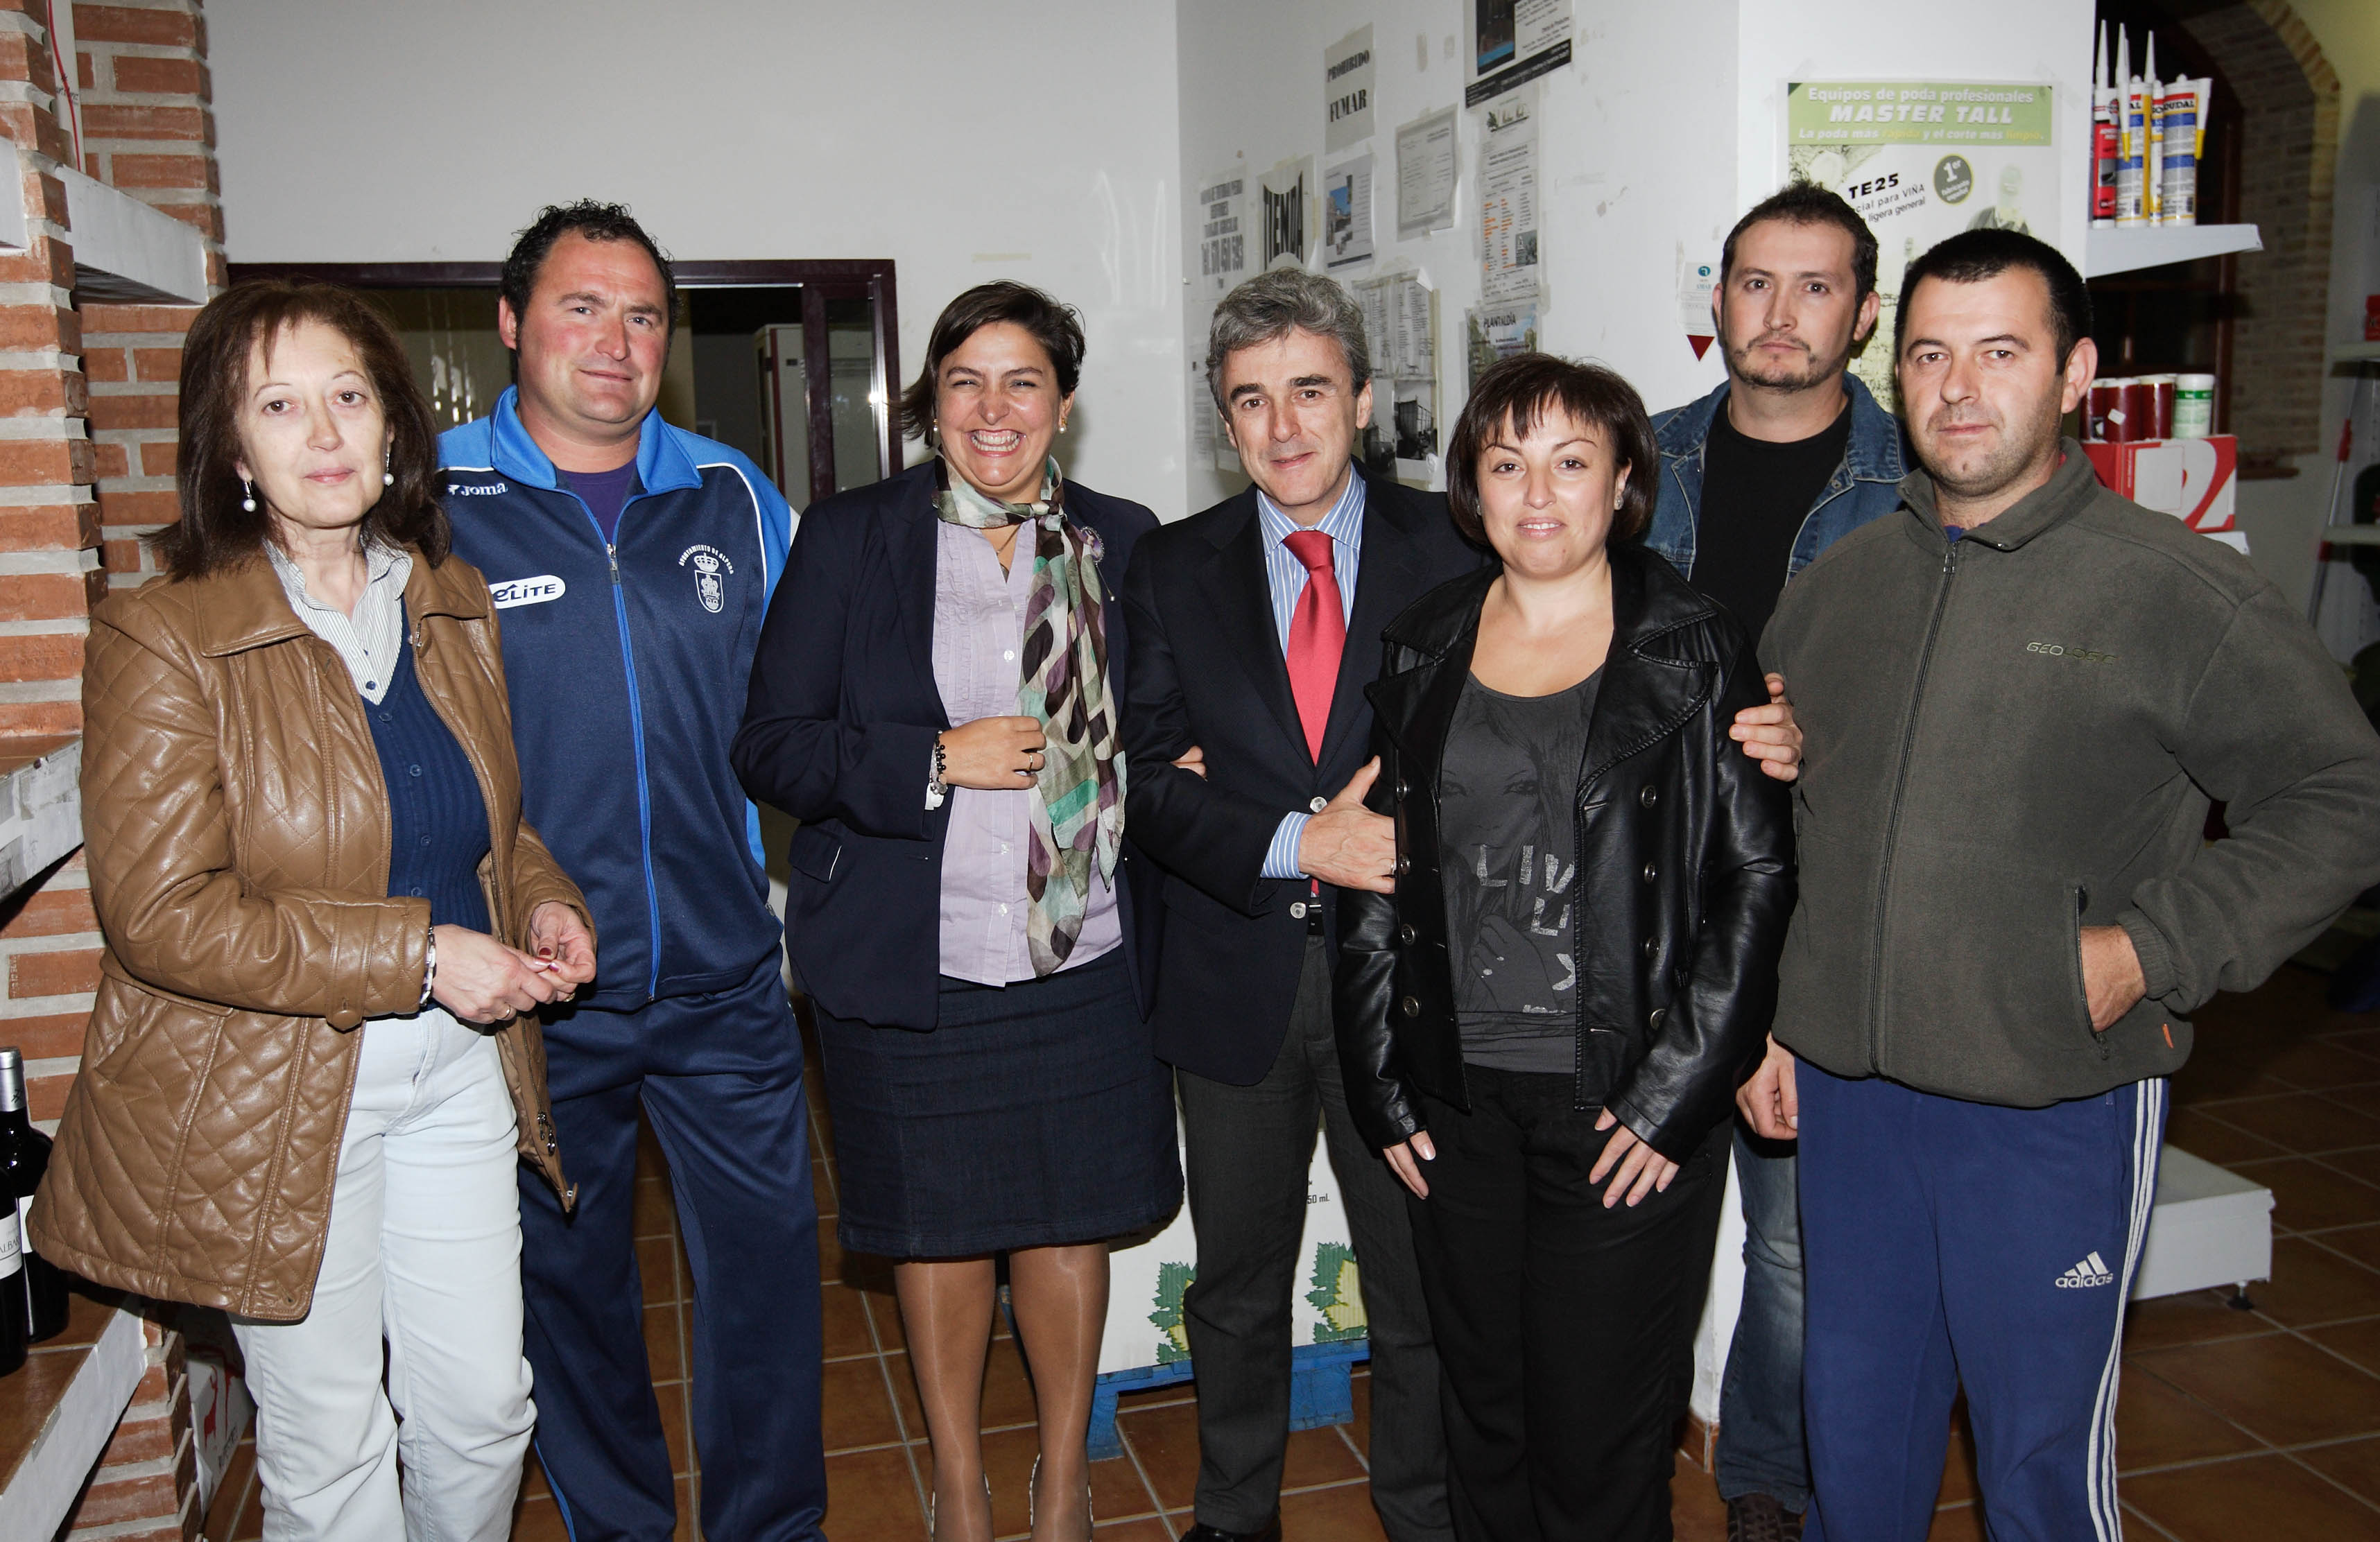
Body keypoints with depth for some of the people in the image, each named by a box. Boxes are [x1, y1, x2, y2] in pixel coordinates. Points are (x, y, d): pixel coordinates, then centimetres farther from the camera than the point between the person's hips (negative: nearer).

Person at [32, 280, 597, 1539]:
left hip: (457, 1061, 5)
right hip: (272, 1094, -5)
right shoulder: (160, 642, -12)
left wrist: (544, 905, -2)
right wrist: (418, 955, -21)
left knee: (485, 1408, 15)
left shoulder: (454, 607, 5)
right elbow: (164, 915, -18)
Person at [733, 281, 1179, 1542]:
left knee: (1069, 1218, 12)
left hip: (1086, 960, 2)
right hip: (915, 962, -1)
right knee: (938, 1230, 13)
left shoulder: (1124, 541, 6)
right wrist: (938, 762, -16)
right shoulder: (848, 539, -1)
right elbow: (771, 747, -5)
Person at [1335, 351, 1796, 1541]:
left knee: (1602, 1433, 6)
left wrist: (1677, 1091, -11)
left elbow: (1758, 875, -5)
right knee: (1482, 1409, 16)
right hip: (1458, 1098, 3)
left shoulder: (1695, 653, -3)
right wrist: (1380, 1084, 4)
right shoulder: (1425, 649, 7)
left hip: (1628, 1107, -3)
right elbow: (1376, 872, 9)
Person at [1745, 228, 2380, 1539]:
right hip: (1847, 1089, 4)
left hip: (2057, 1103, -4)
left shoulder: (2177, 591, -9)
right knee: (1854, 1435, 19)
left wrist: (2149, 951, -14)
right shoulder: (1837, 584, 6)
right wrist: (1762, 1018, 10)